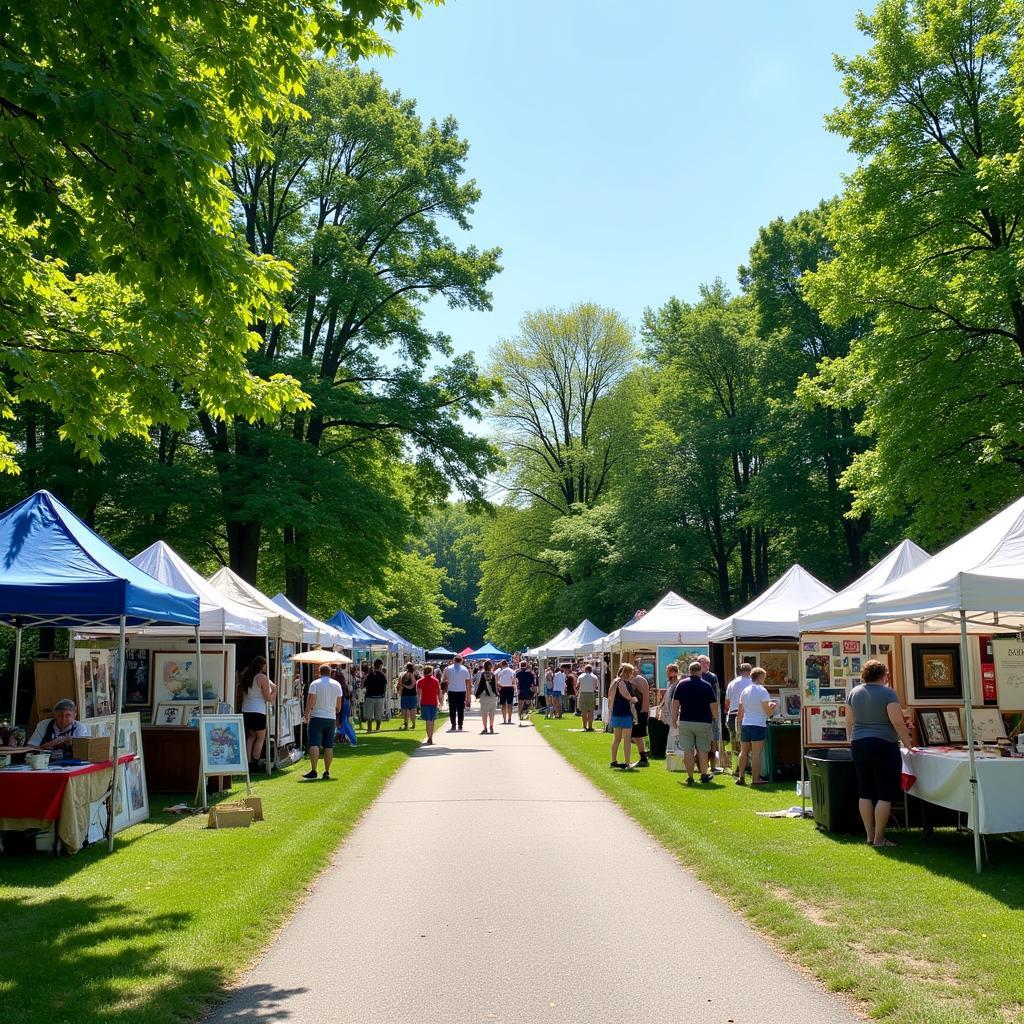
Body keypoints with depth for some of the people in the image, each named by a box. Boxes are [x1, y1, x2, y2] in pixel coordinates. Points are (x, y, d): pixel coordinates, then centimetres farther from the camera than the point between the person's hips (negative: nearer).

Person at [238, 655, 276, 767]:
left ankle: (247, 762, 10)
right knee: (261, 737, 6)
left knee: (251, 736, 15)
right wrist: (274, 691, 9)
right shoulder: (262, 678, -11)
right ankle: (255, 762, -1)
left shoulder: (246, 676, 11)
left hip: (246, 710, 7)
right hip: (258, 711, -7)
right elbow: (268, 697, -9)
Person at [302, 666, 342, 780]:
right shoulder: (336, 685, 7)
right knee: (329, 746, 8)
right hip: (331, 718, 4)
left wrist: (307, 715, -5)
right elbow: (339, 705, 11)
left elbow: (310, 701, -11)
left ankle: (313, 770, -16)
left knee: (314, 744, -7)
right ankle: (327, 771, 9)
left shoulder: (315, 683, -5)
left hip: (317, 717, -4)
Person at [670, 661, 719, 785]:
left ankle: (690, 777, 6)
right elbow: (714, 705, -2)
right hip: (703, 722, 0)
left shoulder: (681, 684, 1)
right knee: (702, 749, 11)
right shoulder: (706, 685, -1)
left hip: (685, 722, 1)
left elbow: (675, 703, -1)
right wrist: (713, 717, 15)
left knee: (688, 750, 4)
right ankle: (704, 775, 19)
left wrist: (674, 719, 7)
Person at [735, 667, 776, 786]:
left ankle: (741, 777, 15)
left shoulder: (745, 691, 11)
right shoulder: (762, 691, -8)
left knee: (744, 752, 13)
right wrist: (774, 705, 9)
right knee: (756, 753, -3)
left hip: (745, 724, 6)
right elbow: (768, 712, -9)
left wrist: (738, 724, 25)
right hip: (758, 725, -6)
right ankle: (755, 779, 0)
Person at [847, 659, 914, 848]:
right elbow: (897, 722, -13)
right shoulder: (887, 692, -8)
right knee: (885, 794, 0)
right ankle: (879, 839, -1)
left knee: (865, 792, 10)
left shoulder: (854, 692, 7)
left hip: (858, 745, 6)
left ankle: (870, 836, 14)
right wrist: (908, 743, -4)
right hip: (883, 746, -6)